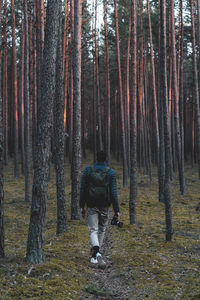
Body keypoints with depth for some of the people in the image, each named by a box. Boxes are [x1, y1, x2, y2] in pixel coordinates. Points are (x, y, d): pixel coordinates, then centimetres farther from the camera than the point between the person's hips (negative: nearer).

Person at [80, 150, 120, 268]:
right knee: (101, 230, 16)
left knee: (93, 230, 1)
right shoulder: (111, 172, -4)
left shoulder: (88, 170, -1)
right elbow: (114, 192, -8)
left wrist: (82, 206, 8)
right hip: (104, 206, 0)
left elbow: (83, 189, 0)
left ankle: (97, 253, -24)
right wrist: (117, 210, -4)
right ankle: (94, 256, 23)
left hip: (91, 205, 0)